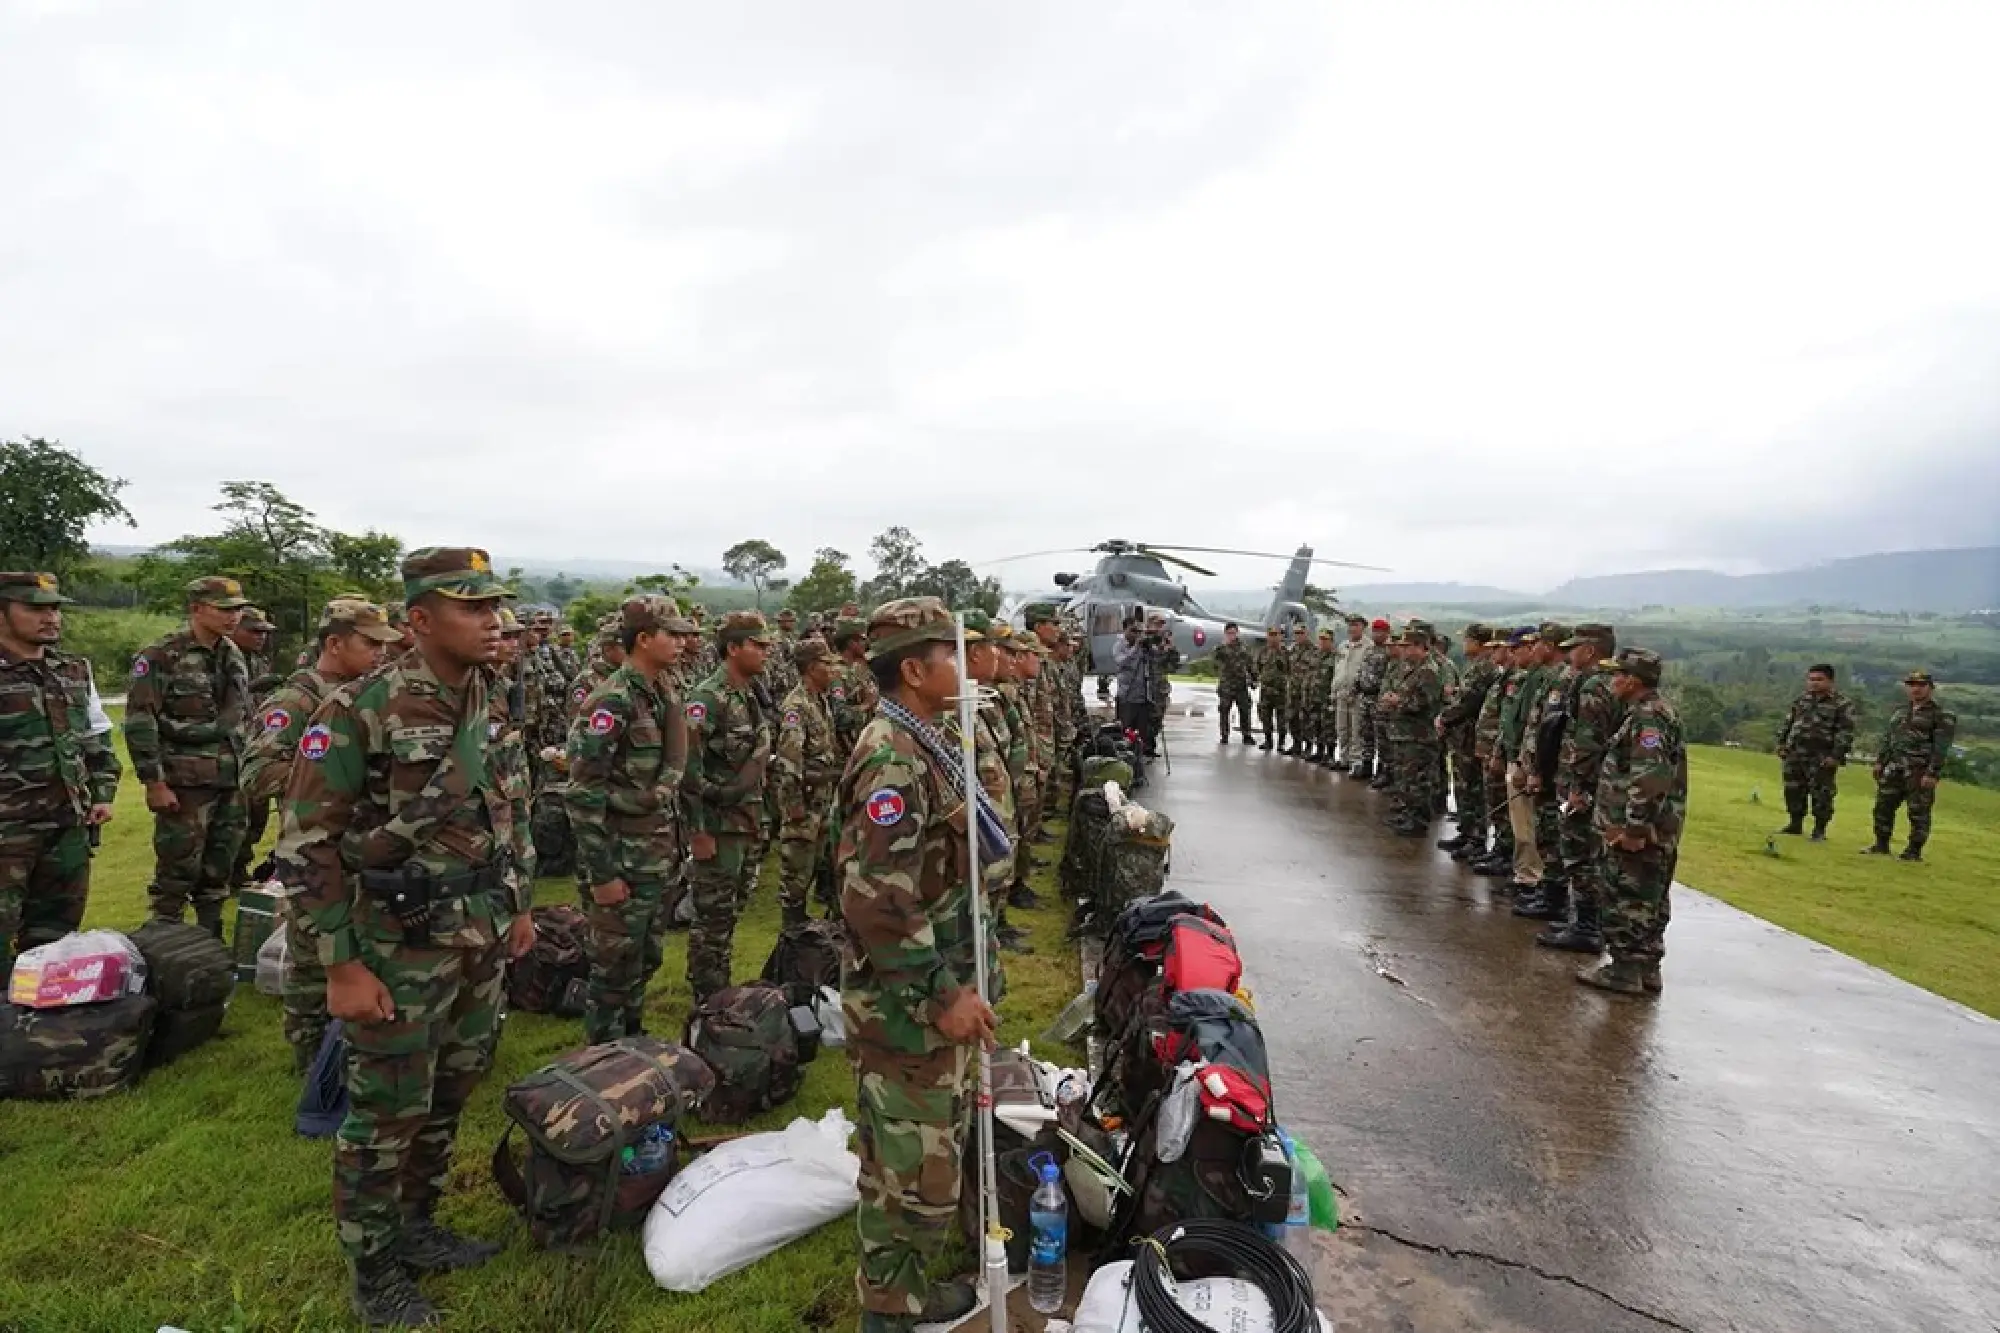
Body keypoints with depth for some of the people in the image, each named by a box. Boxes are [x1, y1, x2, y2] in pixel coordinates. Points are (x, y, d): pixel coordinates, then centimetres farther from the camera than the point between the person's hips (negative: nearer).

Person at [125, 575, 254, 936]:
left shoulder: (234, 655, 11)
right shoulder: (161, 656, -9)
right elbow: (139, 723, -12)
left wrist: (247, 768, 16)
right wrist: (154, 782, -15)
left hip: (231, 782, 6)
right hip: (185, 783, -6)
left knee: (220, 867, 12)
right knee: (178, 869, -1)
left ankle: (210, 938, 23)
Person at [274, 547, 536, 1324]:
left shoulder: (493, 706, 3)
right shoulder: (359, 711, -18)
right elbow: (308, 844, -15)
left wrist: (520, 906, 16)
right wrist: (341, 966, -15)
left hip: (483, 939, 6)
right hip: (403, 945, -6)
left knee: (448, 1097, 19)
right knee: (387, 1111, 8)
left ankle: (416, 1228, 40)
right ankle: (375, 1270, 29)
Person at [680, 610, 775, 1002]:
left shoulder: (755, 693, 7)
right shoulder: (707, 699, -19)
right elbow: (688, 768, -22)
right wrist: (699, 831, -20)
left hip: (748, 820, 8)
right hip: (718, 823, -8)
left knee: (733, 908, 18)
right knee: (714, 915, 2)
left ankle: (719, 988, 33)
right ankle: (708, 1000, 16)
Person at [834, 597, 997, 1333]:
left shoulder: (920, 744, 9)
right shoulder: (894, 760, -24)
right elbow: (877, 902, -30)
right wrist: (944, 995, -23)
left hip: (934, 986, 10)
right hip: (908, 1002, -10)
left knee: (917, 1152, 23)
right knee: (918, 1165, 3)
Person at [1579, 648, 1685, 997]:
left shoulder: (1647, 717, -18)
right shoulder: (1655, 712, 15)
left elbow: (1649, 778, -28)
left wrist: (1633, 828, -25)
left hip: (1638, 833, -10)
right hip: (1658, 832, 10)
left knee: (1626, 901, -1)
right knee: (1648, 902, 16)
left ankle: (1625, 971, 6)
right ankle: (1646, 969, 25)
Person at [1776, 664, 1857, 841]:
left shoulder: (1843, 704, -4)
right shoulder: (1801, 700, 14)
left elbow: (1845, 733, -10)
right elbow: (1787, 723, 19)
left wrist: (1836, 756, -16)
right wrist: (1781, 745, 12)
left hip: (1822, 759, -5)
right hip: (1795, 755, 5)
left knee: (1821, 795, -1)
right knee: (1793, 791, 10)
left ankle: (1819, 830, 10)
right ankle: (1796, 824, 23)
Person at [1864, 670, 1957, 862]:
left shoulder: (1941, 716, -5)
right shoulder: (1899, 712, 17)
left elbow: (1941, 748, -11)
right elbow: (1886, 738, 21)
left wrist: (1932, 774, -17)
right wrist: (1879, 761, 14)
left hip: (1920, 772, -6)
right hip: (1894, 769, 6)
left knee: (1918, 813, -2)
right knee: (1883, 806, 7)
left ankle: (1914, 851, 6)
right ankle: (1881, 845, 16)